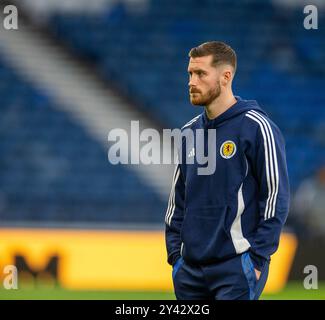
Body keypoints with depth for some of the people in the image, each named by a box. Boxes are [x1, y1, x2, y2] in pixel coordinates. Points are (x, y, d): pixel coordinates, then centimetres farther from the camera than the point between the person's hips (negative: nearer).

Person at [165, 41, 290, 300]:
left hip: (237, 268, -6)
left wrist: (257, 259, -13)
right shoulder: (190, 132, 13)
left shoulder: (256, 127, -7)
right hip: (190, 268, 7)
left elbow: (276, 198, -9)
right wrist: (175, 253, 11)